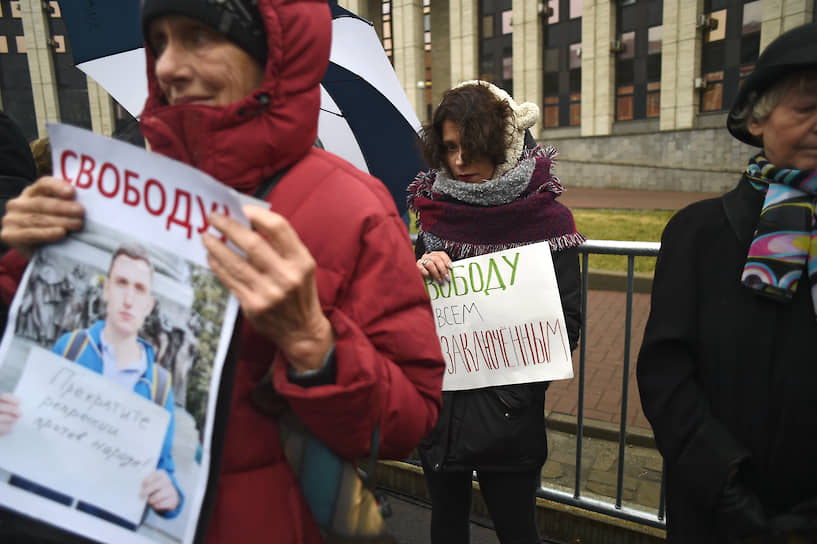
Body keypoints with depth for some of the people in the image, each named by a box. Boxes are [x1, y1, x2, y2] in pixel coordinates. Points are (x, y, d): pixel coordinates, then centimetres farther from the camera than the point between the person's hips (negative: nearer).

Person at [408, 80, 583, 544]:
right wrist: (418, 273, -13)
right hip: (439, 402, 4)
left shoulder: (547, 218, -8)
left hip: (507, 409, -3)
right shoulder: (436, 211, 3)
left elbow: (568, 320, -8)